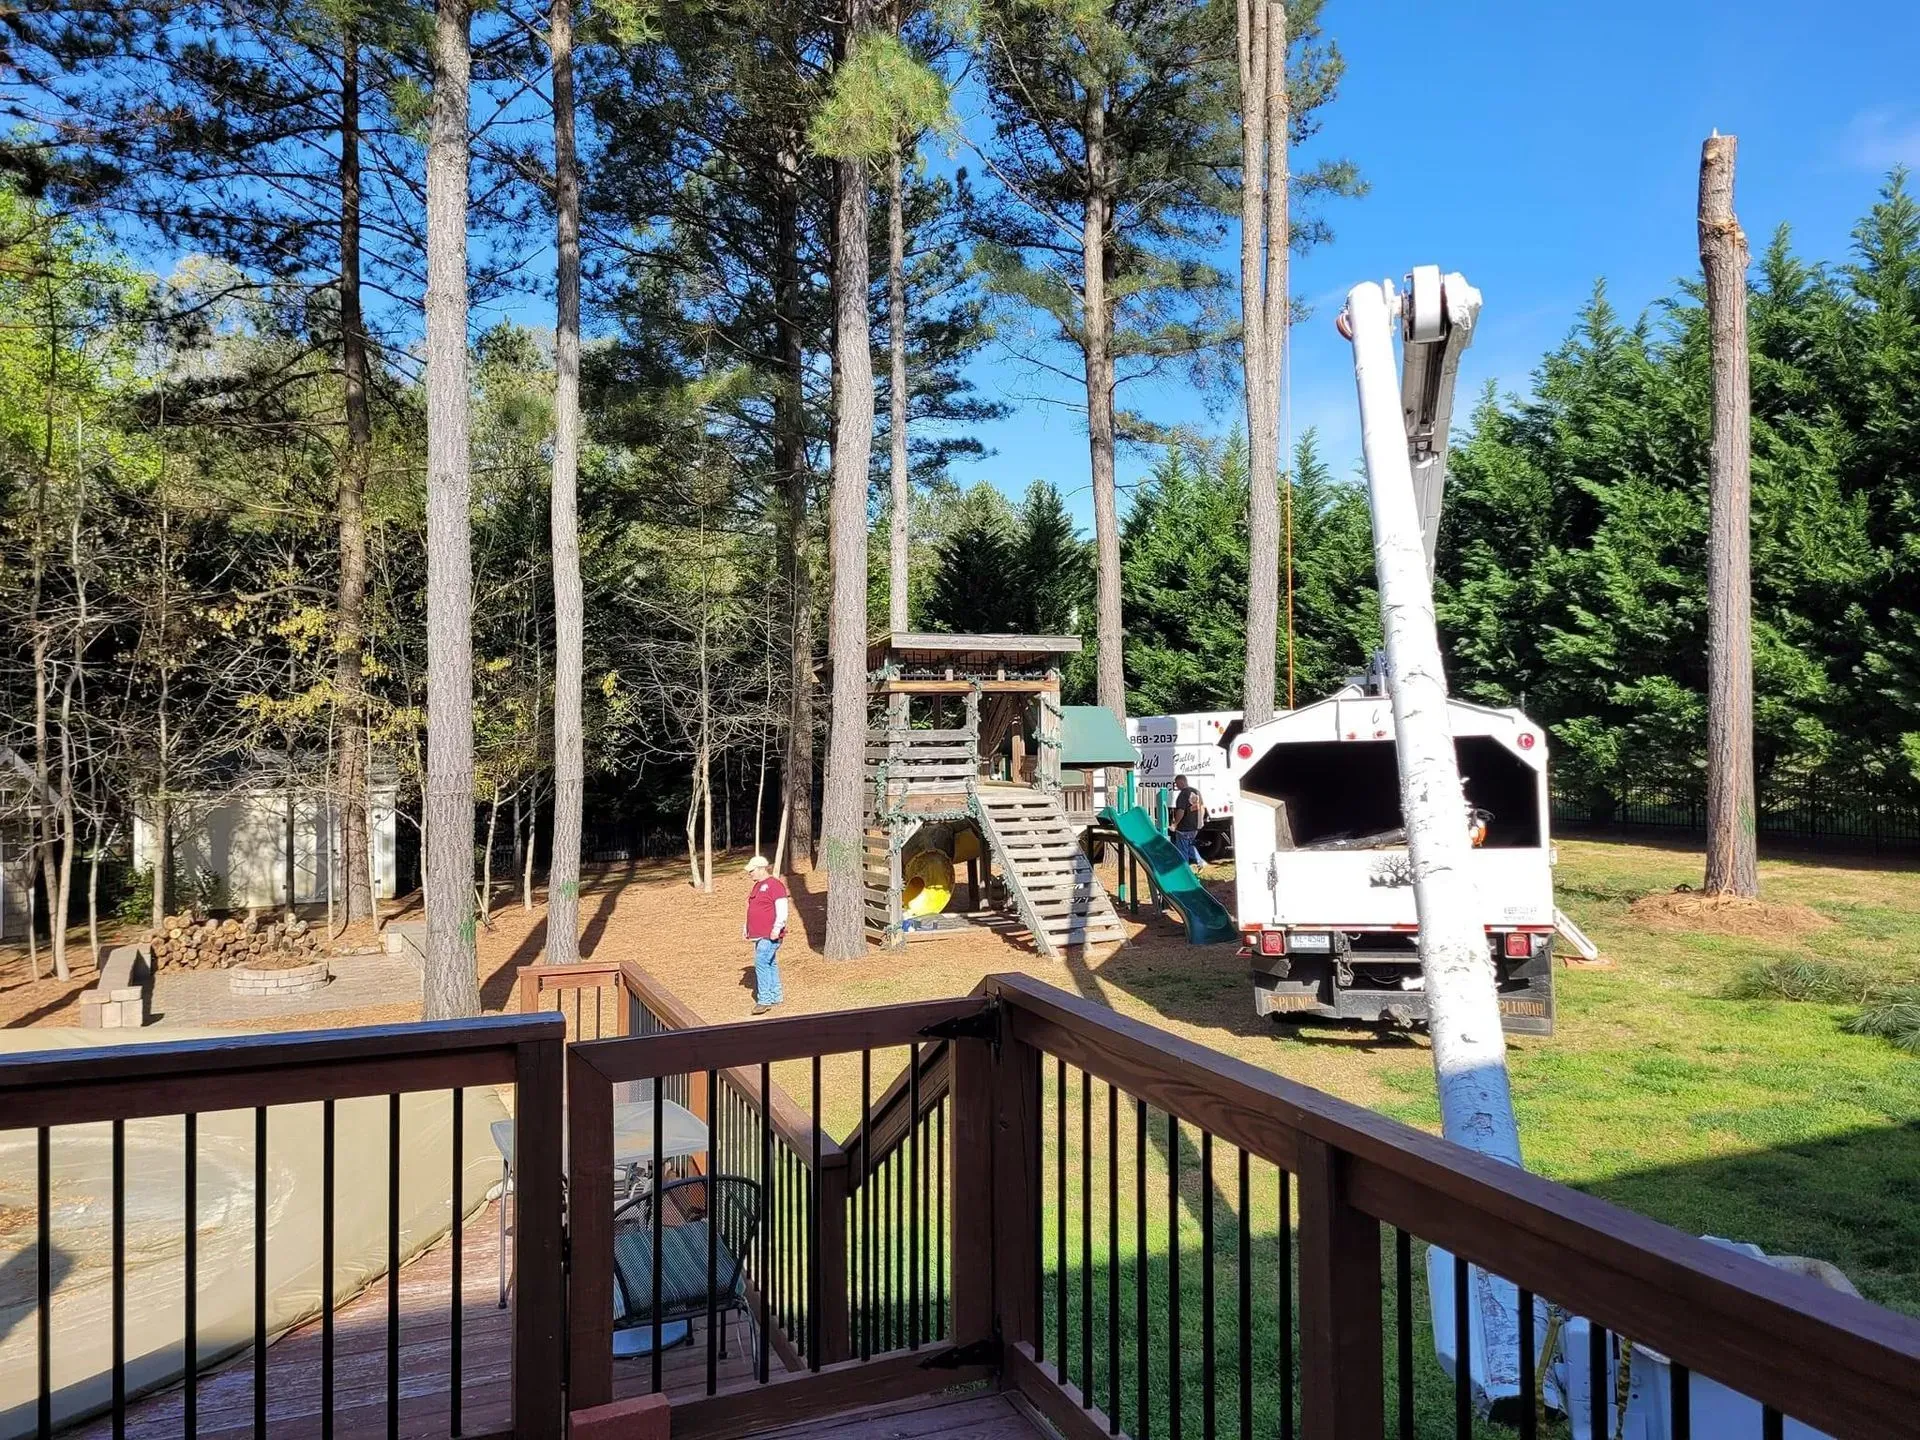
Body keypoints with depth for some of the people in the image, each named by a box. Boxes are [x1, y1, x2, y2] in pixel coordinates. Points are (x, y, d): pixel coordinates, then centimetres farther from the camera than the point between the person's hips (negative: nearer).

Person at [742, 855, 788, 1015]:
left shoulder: (774, 885, -13)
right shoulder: (757, 886, 17)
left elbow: (782, 909, -19)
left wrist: (777, 928, -25)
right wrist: (747, 928, 21)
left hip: (770, 935, -10)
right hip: (759, 934, 10)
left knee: (762, 962, -15)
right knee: (769, 964, 13)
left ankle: (764, 1000, -13)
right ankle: (775, 997, 20)